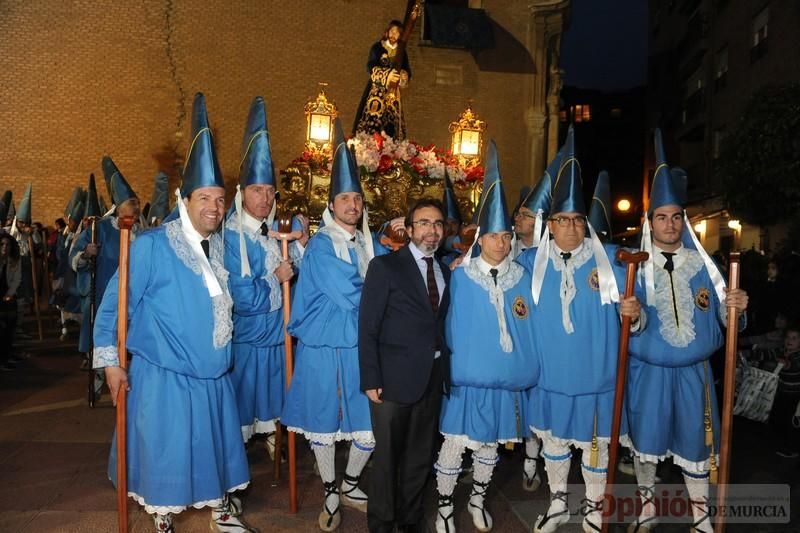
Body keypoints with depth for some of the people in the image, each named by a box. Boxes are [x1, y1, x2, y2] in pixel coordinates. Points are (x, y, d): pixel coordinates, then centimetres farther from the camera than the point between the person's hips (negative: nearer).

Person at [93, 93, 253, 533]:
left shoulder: (223, 246, 4)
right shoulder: (152, 245, -13)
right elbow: (116, 302, -9)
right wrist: (110, 360, -9)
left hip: (214, 376, 5)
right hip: (165, 376, -5)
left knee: (217, 445, 17)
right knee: (164, 451, 9)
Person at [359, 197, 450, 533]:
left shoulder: (445, 271, 11)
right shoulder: (385, 266, -6)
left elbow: (440, 323, 11)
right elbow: (367, 328, -9)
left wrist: (444, 368, 1)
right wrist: (371, 379, -13)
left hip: (433, 377, 5)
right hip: (395, 376, -5)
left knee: (420, 454, 16)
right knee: (387, 455, 8)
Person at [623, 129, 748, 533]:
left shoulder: (701, 264, 1)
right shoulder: (635, 265, -5)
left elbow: (722, 315, 0)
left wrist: (734, 307, -20)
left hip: (692, 370, 1)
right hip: (647, 369, -1)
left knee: (694, 440, 10)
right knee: (645, 439, 11)